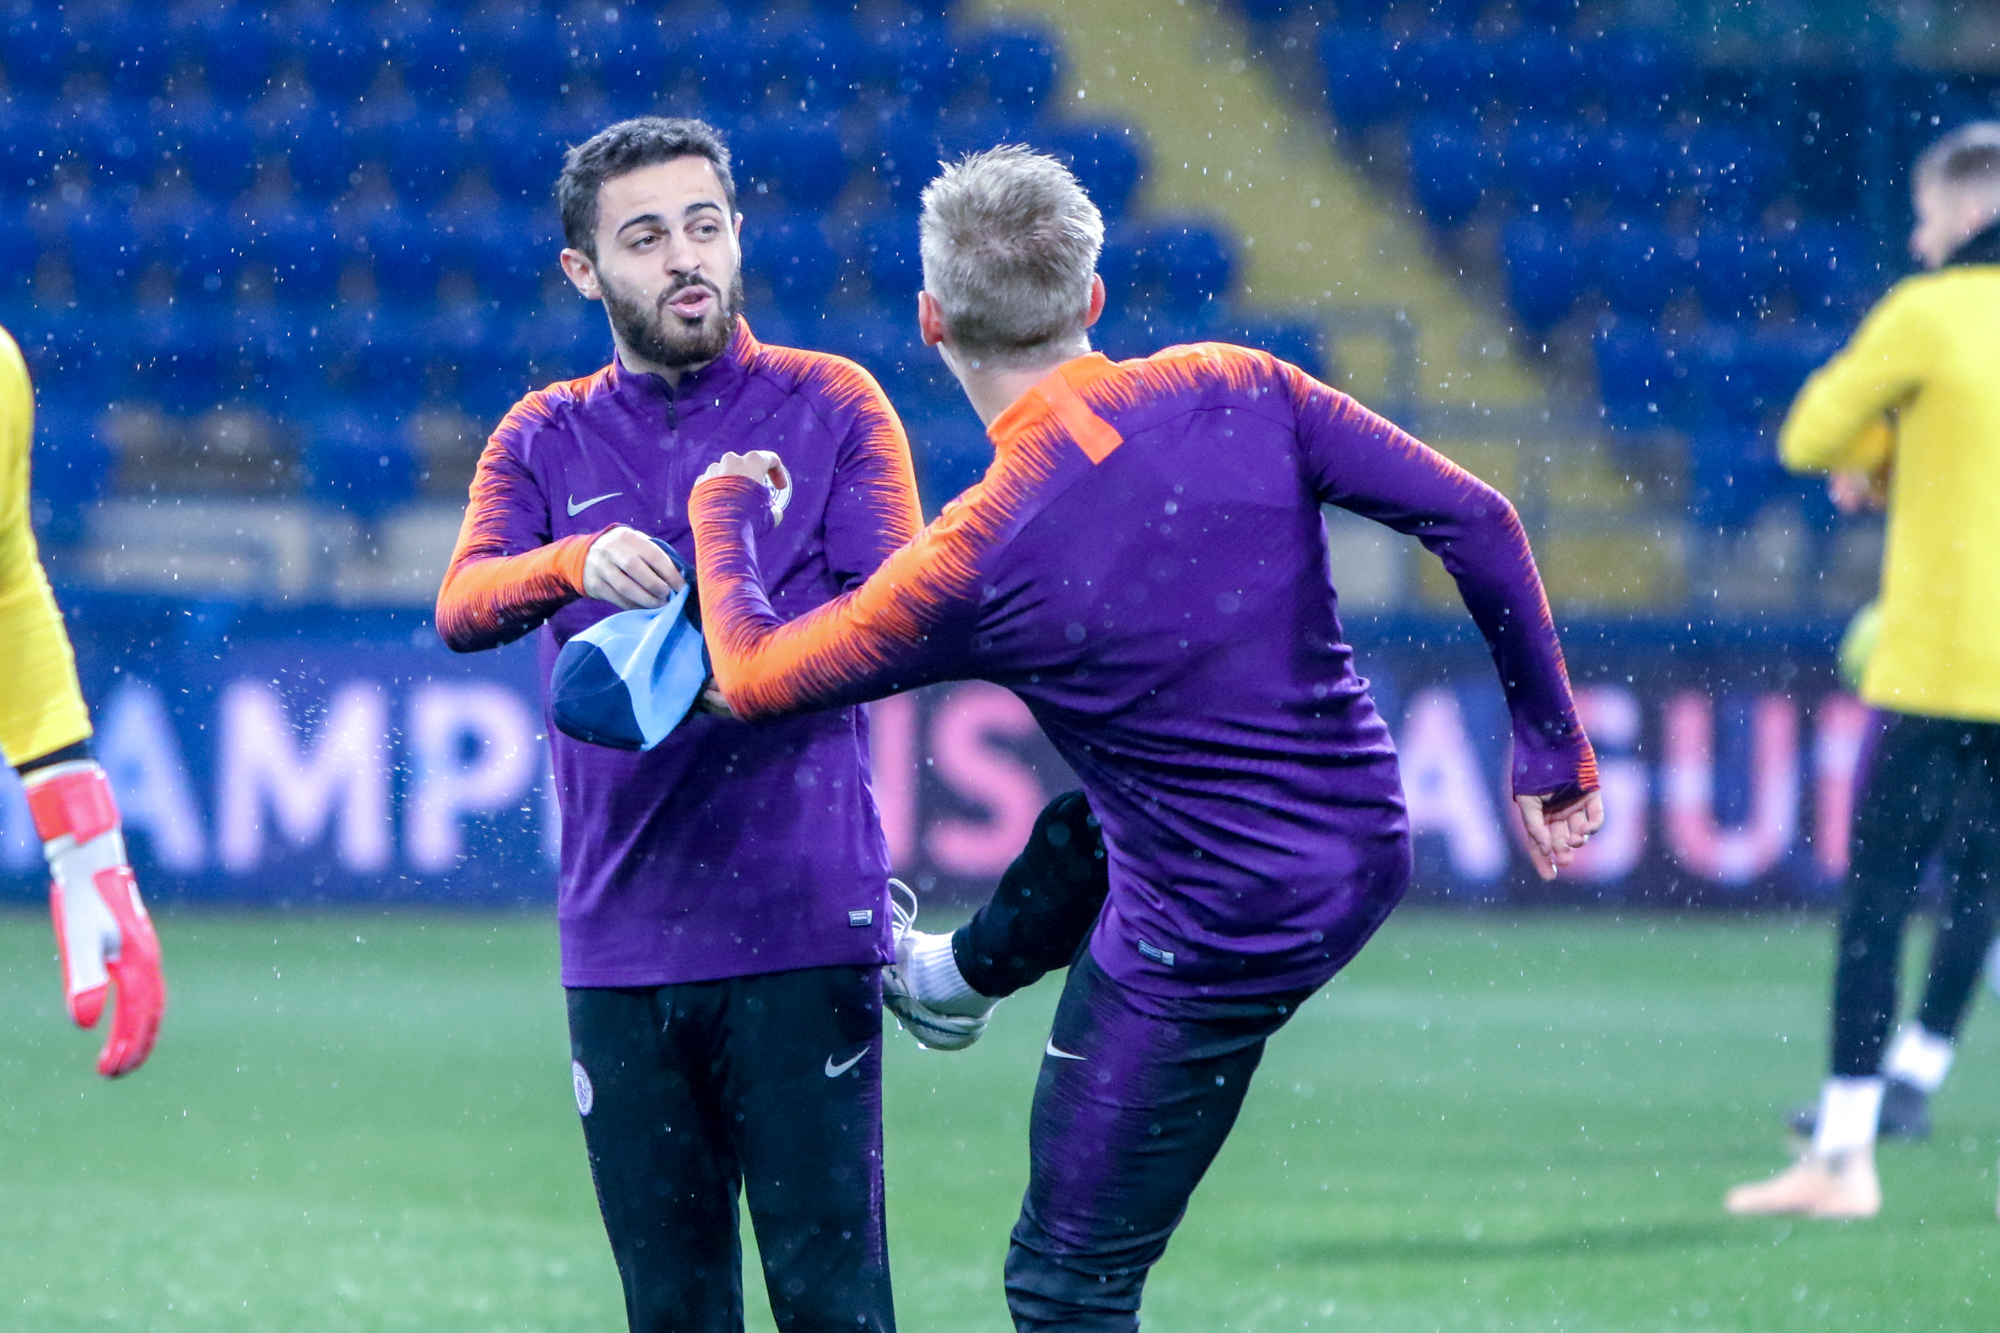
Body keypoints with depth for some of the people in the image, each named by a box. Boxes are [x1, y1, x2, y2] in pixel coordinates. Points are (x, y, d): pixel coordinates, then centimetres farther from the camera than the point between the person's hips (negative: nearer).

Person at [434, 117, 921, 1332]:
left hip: (803, 925, -3)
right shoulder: (547, 439, 13)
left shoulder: (831, 405, 6)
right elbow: (463, 607, -5)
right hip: (621, 939, 3)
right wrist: (578, 563, -28)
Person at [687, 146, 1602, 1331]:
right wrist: (1551, 747, 2)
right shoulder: (1239, 393, -11)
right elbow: (1471, 519, -9)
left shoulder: (978, 563, -22)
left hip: (1213, 953, -7)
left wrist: (726, 508, 11)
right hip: (1367, 860, 7)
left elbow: (753, 675, -8)